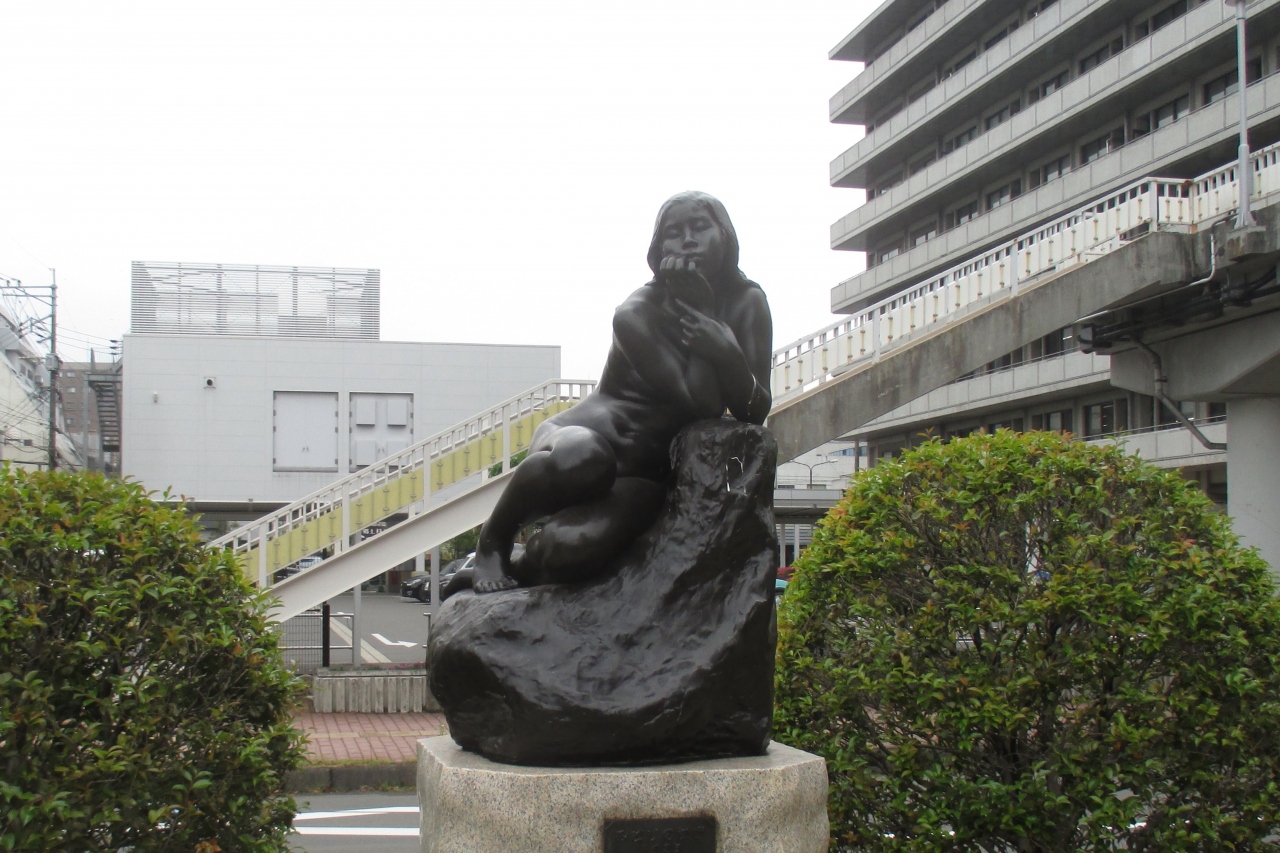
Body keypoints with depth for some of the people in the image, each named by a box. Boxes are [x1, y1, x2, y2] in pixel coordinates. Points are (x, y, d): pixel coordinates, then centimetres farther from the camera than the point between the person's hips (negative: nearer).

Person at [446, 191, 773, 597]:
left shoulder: (748, 305, 2)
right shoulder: (636, 315, -12)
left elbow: (755, 414, -4)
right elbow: (702, 406, -18)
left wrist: (727, 349, -23)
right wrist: (698, 305, -18)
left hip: (644, 474, 2)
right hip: (589, 431, -1)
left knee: (570, 548, -35)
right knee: (582, 458, -44)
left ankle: (521, 568, 1)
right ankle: (494, 537, -13)